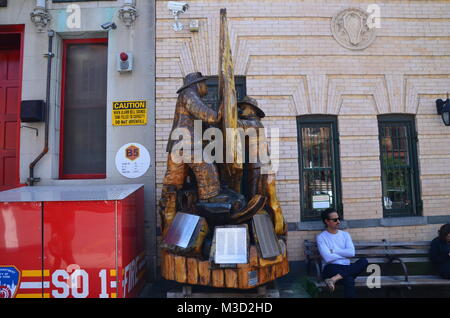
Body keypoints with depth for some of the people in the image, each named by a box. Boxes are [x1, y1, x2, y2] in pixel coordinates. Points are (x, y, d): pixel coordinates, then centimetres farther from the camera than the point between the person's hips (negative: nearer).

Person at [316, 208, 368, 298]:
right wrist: (344, 254, -3)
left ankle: (334, 279, -35)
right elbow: (328, 258, -14)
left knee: (364, 261, -27)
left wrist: (333, 251, -8)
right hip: (332, 268, -5)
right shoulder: (321, 237, -1)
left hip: (346, 268, 5)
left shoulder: (345, 234, 14)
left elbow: (351, 252, -3)